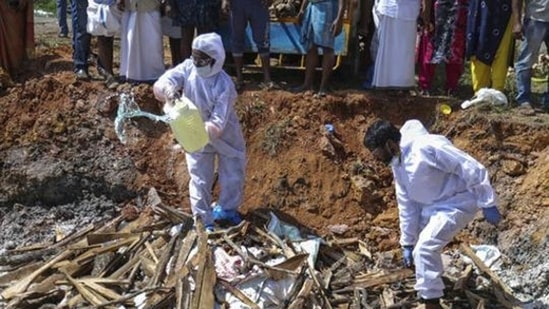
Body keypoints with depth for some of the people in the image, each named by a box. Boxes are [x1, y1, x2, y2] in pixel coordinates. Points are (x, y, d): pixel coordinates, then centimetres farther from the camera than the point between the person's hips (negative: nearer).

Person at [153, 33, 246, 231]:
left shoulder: (224, 86, -32)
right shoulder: (188, 68, -21)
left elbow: (218, 125, -35)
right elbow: (159, 85, -25)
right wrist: (167, 90, -49)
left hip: (225, 137, -2)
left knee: (233, 177, 15)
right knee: (200, 181, 10)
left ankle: (227, 210, 42)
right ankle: (204, 220, 27)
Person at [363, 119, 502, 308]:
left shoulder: (427, 147, -29)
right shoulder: (397, 164, 1)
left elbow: (472, 169, -26)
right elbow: (407, 205, 9)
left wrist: (487, 204, -22)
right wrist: (408, 243, 10)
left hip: (458, 201, -10)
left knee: (426, 247, -22)